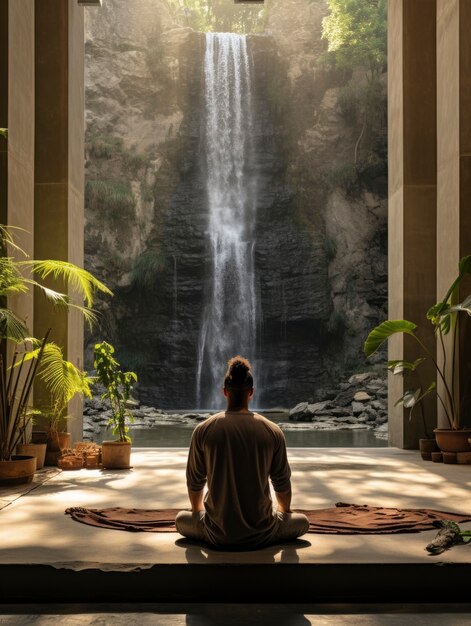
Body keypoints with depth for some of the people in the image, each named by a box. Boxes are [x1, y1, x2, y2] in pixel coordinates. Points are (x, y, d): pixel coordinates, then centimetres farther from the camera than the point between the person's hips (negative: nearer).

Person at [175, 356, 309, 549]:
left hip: (218, 535, 1)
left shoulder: (203, 431, -7)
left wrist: (198, 511, 27)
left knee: (181, 519, 31)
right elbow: (282, 483, 5)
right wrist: (284, 512, 27)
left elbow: (194, 481, 5)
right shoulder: (273, 432, -6)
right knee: (302, 521, 27)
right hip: (261, 535, 0)